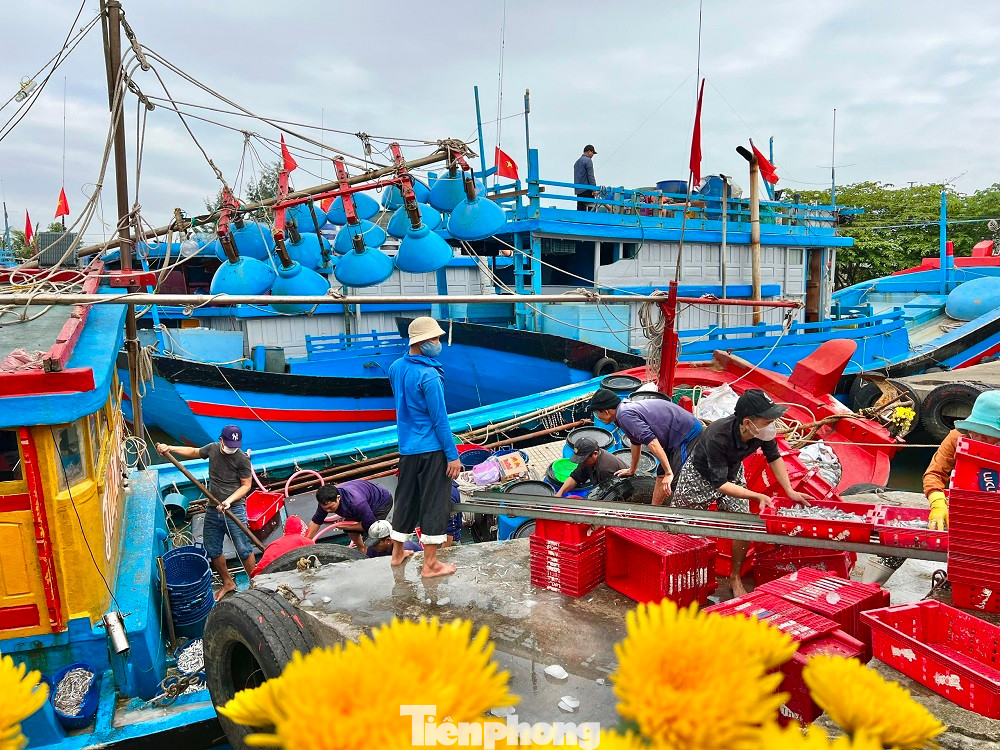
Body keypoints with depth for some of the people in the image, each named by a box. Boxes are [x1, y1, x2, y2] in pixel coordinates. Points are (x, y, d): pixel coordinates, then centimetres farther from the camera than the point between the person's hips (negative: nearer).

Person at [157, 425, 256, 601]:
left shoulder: (242, 459, -13)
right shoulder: (212, 449, 2)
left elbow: (246, 485, -8)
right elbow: (194, 452, 22)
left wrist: (229, 500, -21)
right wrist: (169, 448, 15)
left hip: (235, 510, -6)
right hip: (213, 510, 6)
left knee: (244, 550, -3)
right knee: (212, 550, 13)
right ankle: (228, 583, 31)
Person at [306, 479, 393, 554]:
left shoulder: (357, 503, -44)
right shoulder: (326, 501, -23)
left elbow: (370, 526, -32)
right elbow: (316, 521, -6)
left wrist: (346, 526, -24)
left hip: (382, 501, -7)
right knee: (350, 529, 2)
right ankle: (362, 551, 23)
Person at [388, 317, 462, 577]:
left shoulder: (396, 368, 4)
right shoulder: (429, 376, -20)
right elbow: (440, 420, -18)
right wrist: (453, 455, -13)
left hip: (406, 446, 8)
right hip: (432, 449, -8)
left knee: (406, 498, 19)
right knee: (434, 503, 2)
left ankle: (397, 553, 33)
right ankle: (430, 564, 10)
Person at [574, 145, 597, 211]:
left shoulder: (577, 161, 20)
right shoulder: (588, 160, -7)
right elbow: (590, 176, -13)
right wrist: (594, 189, -14)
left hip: (578, 190, 8)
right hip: (586, 190, -8)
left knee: (580, 209, 6)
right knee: (589, 209, -10)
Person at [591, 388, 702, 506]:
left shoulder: (624, 415, -18)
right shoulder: (628, 408, 15)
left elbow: (651, 441, -26)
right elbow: (636, 442, 31)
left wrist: (669, 473, -25)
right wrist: (632, 470, 44)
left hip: (687, 436, -11)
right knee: (661, 474, 17)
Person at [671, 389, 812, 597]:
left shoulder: (762, 433, -27)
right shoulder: (717, 438, -44)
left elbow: (774, 457, -4)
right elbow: (720, 485, -38)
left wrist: (789, 491, -10)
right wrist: (758, 496, -44)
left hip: (732, 474, 5)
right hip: (699, 476, -5)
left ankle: (735, 577, 17)